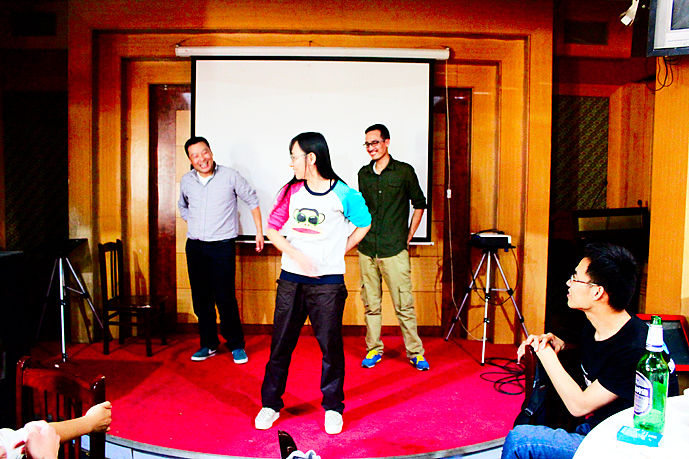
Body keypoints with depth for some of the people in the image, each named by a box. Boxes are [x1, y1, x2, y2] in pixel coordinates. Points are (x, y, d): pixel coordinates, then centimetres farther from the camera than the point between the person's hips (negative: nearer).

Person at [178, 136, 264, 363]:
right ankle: (209, 344, 24)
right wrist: (193, 225, 14)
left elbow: (252, 200, 5)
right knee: (201, 298, 9)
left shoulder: (230, 176, -6)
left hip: (222, 245, -4)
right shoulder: (186, 181, 6)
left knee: (225, 298, -6)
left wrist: (259, 232, 4)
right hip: (194, 246, 4)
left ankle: (236, 344, 11)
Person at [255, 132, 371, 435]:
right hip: (290, 279, 3)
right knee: (281, 344, 9)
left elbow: (363, 224, 10)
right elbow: (272, 229, 5)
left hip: (328, 282, -3)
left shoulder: (343, 195, -6)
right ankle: (271, 404, 26)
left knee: (331, 346, 4)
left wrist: (338, 254, 4)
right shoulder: (291, 191, 3)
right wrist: (297, 255, -9)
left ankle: (333, 407, 24)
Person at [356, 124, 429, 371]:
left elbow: (419, 203, 7)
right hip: (367, 250, 4)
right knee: (371, 303, 10)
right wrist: (363, 235, 13)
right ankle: (374, 349, 22)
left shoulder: (404, 171, -2)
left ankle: (415, 351, 12)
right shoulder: (363, 173, 10)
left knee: (404, 304, -1)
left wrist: (408, 236, 3)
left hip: (394, 249, -4)